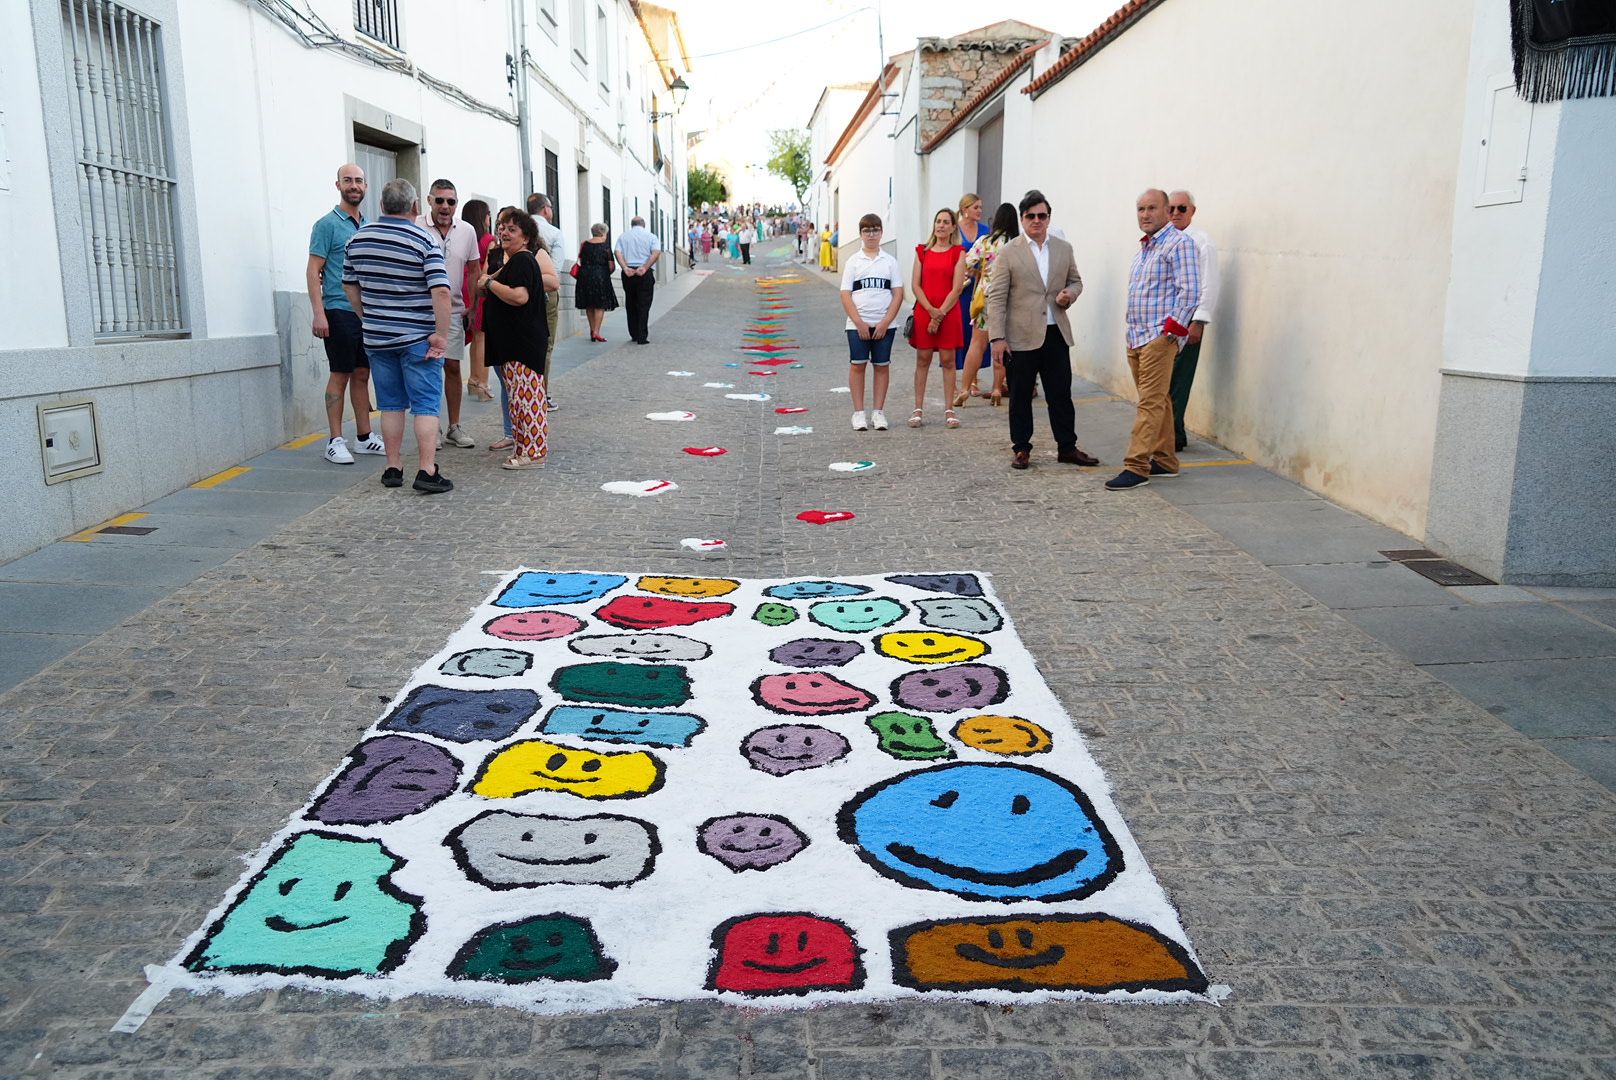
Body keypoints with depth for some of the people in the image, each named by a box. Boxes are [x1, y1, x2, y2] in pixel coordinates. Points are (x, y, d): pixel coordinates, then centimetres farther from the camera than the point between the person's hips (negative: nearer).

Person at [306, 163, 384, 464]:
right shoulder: (327, 225, -4)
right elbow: (313, 272, -8)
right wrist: (318, 313, -17)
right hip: (339, 312, -6)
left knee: (362, 374, 10)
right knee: (340, 375, -4)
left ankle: (364, 437, 17)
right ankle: (335, 442, 2)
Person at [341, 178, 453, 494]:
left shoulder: (359, 237, 5)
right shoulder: (424, 241, -11)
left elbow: (349, 284, 13)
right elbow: (441, 292, -20)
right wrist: (441, 335, -15)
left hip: (377, 337, 5)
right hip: (418, 338, -4)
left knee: (391, 405, 12)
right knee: (426, 405, -1)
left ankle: (393, 468, 16)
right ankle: (427, 471, -6)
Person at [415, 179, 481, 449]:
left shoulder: (467, 231, 5)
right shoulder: (415, 227, -8)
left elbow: (474, 270, 14)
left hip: (453, 310, 4)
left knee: (453, 366, 7)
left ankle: (454, 427, 17)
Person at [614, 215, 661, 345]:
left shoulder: (623, 236, 11)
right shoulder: (651, 236, 5)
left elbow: (618, 253, -4)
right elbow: (656, 252, -10)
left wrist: (625, 268, -13)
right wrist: (644, 268, -16)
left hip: (628, 274, 2)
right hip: (645, 275, -2)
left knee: (630, 305, 14)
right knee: (643, 306, 0)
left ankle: (634, 335, 19)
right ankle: (642, 337, -5)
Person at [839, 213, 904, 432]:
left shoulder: (889, 261, 6)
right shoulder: (854, 262, 5)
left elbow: (898, 293, 2)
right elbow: (846, 295, 0)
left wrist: (885, 322, -9)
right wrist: (859, 323, -10)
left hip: (884, 325, 1)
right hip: (857, 325, -1)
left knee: (882, 366, 4)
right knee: (857, 365, 0)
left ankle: (878, 412, 12)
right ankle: (858, 413, 7)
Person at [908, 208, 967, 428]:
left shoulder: (958, 253, 2)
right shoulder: (922, 251, 8)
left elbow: (957, 288, -5)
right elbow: (915, 284, 2)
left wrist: (940, 313, -11)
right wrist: (930, 310, -10)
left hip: (949, 312, -1)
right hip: (923, 311, 2)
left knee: (947, 360, 2)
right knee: (922, 360, 4)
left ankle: (949, 409, 7)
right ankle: (918, 409, 8)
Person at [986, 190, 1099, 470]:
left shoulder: (1063, 248, 9)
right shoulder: (1009, 252, -3)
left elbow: (1076, 280, 21)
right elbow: (996, 298, -6)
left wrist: (1070, 293, -4)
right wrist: (997, 338, -12)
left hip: (1056, 333, 3)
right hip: (1021, 337, -3)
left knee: (1061, 394, 7)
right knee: (1020, 396, 5)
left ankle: (1067, 447, 17)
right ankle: (1021, 449, 16)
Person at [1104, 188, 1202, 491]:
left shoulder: (1178, 243, -8)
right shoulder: (1143, 247, 19)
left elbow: (1190, 291, -14)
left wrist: (1171, 329, -17)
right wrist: (1133, 329, 18)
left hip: (1159, 338, -9)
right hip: (1136, 337, 9)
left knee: (1151, 403, -11)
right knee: (1158, 401, 13)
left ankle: (1136, 467, -13)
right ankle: (1164, 461, 19)